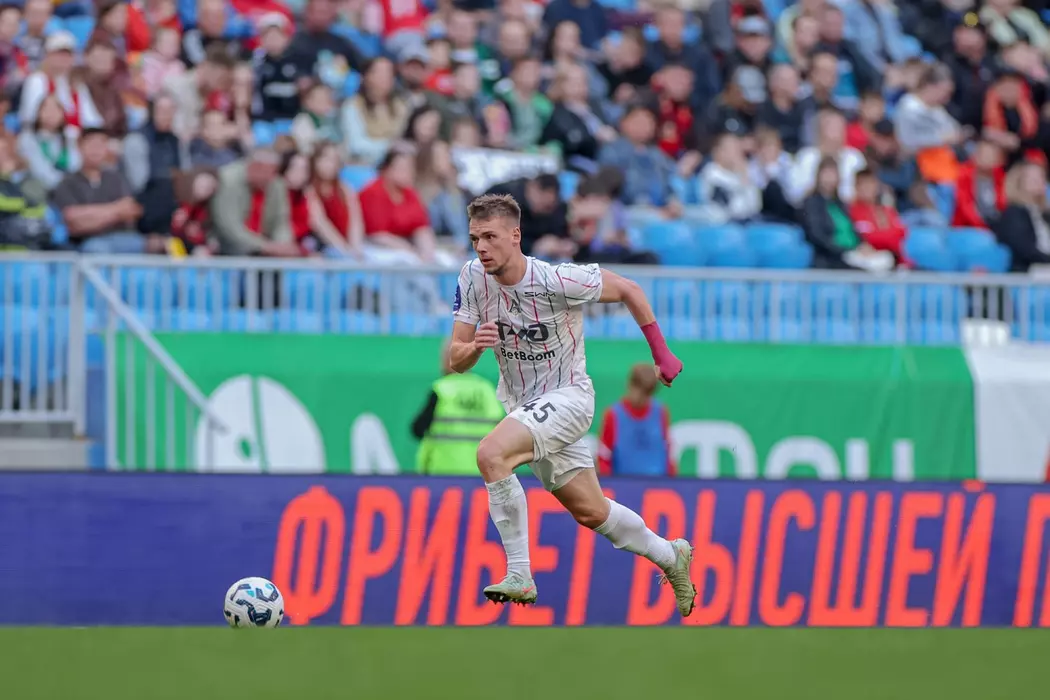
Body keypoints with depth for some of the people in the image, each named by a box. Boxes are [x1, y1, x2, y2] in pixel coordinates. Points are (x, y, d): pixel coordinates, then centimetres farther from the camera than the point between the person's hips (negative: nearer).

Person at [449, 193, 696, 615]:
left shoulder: (559, 281, -24)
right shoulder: (473, 278, -10)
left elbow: (627, 291, -7)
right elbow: (455, 362, -6)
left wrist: (661, 354, 1)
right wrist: (474, 347, -30)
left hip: (567, 395, -6)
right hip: (522, 404, 6)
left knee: (491, 454, -30)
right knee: (591, 513, 16)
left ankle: (519, 575, -26)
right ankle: (670, 556, 39)